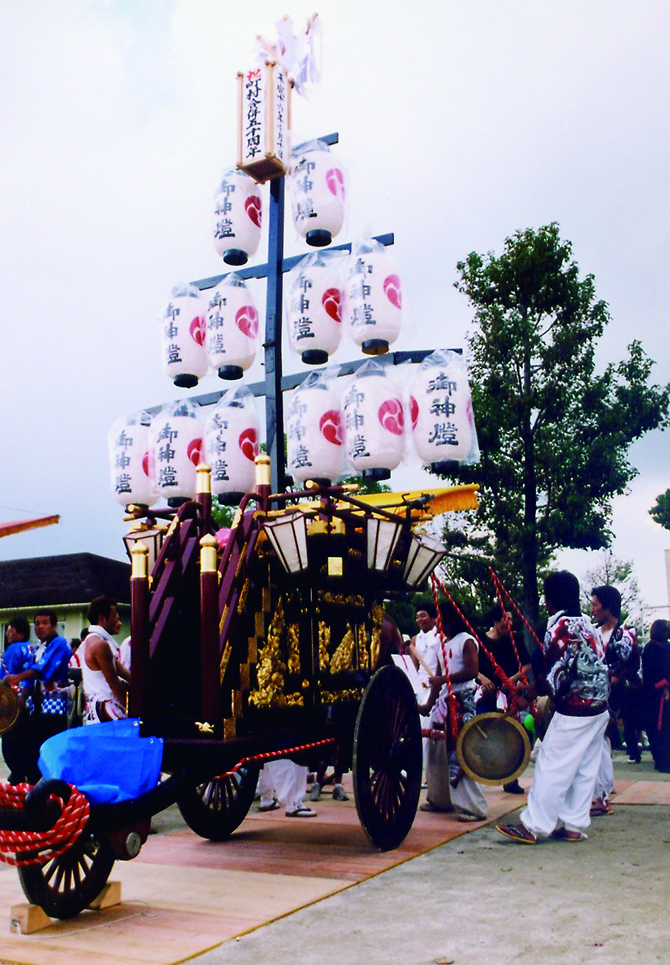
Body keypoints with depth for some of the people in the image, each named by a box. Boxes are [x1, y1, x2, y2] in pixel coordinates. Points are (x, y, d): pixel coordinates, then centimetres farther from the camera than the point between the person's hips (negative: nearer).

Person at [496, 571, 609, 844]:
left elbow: (556, 674, -20)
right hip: (599, 708, 9)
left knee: (551, 767, -4)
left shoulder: (560, 626, -15)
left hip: (574, 711, -9)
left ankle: (533, 826, 1)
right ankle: (574, 824, 17)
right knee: (584, 770, 12)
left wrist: (530, 688, -6)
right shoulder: (587, 624, 12)